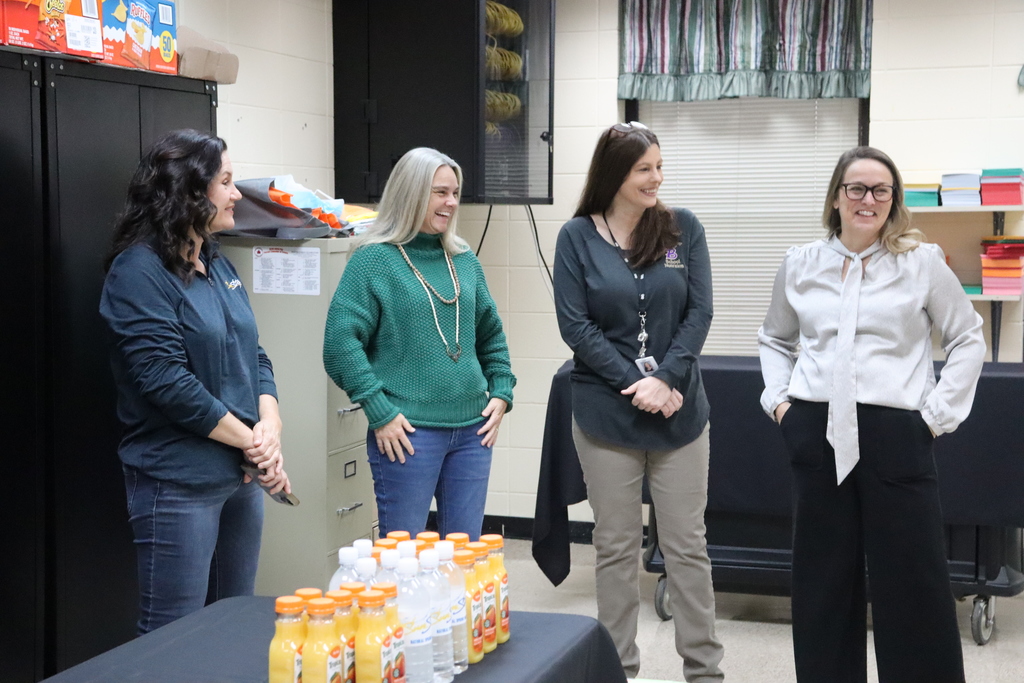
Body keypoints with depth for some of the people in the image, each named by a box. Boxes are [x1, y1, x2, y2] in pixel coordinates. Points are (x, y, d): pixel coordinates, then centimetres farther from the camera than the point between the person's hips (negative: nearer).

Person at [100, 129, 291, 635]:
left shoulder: (220, 268, 12)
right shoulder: (139, 271, -14)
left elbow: (254, 356, 12)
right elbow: (165, 380, -20)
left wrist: (270, 428, -7)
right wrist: (252, 442, -14)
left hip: (241, 477, 8)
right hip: (178, 483, -8)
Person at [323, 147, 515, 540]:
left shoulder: (464, 260, 12)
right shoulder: (373, 260, -6)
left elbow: (491, 334, 22)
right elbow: (340, 342, -12)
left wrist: (501, 393, 9)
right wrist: (379, 413, -15)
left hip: (472, 431, 6)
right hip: (408, 433, -5)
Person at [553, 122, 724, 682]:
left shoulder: (683, 228, 2)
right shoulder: (577, 237, -1)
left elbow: (699, 312, -2)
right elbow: (575, 324, -6)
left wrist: (666, 378, -14)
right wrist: (636, 383, -13)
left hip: (680, 409, 1)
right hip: (605, 413, -1)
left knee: (687, 545, 6)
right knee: (616, 548, 8)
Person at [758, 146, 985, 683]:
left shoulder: (922, 261, 0)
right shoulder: (800, 264, 9)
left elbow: (968, 340, 7)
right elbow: (774, 340, 23)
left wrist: (940, 412, -1)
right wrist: (777, 398, 9)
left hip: (895, 434, -2)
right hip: (817, 434, 3)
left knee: (912, 581, 0)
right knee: (821, 578, 10)